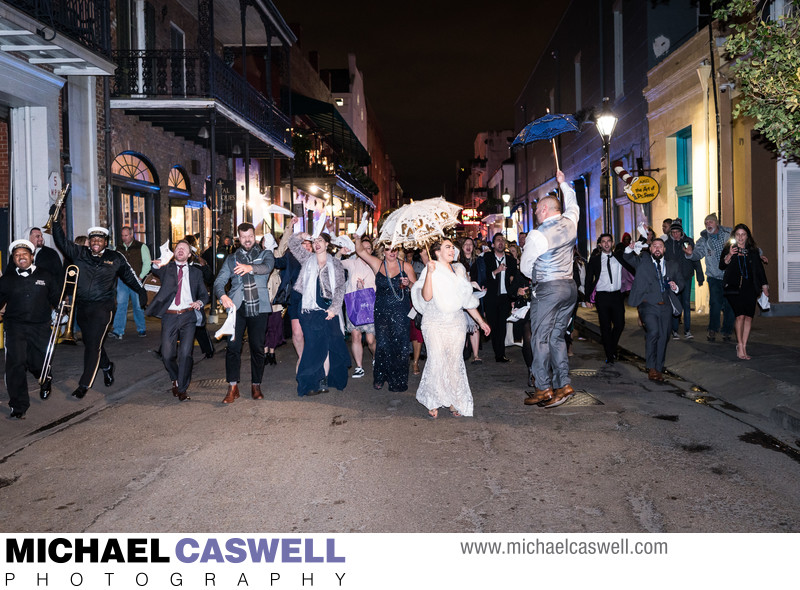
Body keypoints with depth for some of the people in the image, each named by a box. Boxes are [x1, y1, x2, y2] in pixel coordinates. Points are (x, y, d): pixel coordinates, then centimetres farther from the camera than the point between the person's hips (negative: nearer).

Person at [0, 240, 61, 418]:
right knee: (15, 363, -11)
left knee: (39, 363, 3)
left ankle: (45, 381, 42)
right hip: (15, 326, 0)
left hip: (40, 326, 0)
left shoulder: (45, 276, 9)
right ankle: (18, 405, -2)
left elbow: (56, 299, 14)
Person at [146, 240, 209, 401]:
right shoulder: (167, 268, 12)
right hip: (169, 316, 0)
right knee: (167, 355, -3)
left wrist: (200, 302, -6)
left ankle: (182, 389, 5)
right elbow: (157, 271, -10)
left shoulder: (196, 272, 15)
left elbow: (204, 294, 16)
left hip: (188, 316, 0)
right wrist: (156, 265, -34)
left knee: (185, 354, -10)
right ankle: (175, 379, 26)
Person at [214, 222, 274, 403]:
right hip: (237, 307, 1)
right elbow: (219, 281, 6)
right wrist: (222, 296, -16)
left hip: (258, 307, -1)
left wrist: (250, 267, -35)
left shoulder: (265, 254, 10)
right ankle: (232, 388, -1)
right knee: (233, 346, -7)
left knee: (257, 347, 2)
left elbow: (267, 267, -14)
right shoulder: (231, 258, 15)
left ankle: (256, 386, 14)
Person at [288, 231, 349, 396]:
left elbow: (340, 288, 3)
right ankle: (317, 382, 1)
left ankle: (323, 380, 7)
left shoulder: (335, 263, 7)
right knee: (314, 345, -2)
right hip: (310, 310, 1)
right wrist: (301, 236, -4)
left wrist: (334, 308, -7)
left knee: (325, 345, 0)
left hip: (329, 310, -1)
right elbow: (292, 244, 15)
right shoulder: (308, 259, 12)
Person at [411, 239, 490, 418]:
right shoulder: (431, 270, 0)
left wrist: (480, 321, 20)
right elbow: (427, 297, -15)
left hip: (456, 322, 4)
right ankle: (433, 402, 2)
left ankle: (454, 402, 10)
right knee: (437, 361, -12)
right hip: (435, 322, -4)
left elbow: (467, 300, 20)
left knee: (455, 361, 0)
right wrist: (430, 273, -23)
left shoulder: (459, 270, 15)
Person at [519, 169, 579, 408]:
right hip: (570, 287, 7)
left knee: (540, 338, 0)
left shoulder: (537, 235, -13)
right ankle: (563, 384, 9)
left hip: (547, 290, -7)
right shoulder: (570, 223, 4)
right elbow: (572, 205, 29)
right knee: (557, 337, 11)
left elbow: (525, 267, -2)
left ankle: (544, 388, 0)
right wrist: (564, 183, 41)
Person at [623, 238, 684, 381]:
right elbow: (628, 258, -3)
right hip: (649, 304, -3)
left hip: (666, 306, 4)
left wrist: (676, 287, -2)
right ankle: (651, 368, -10)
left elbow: (680, 281, 21)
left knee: (663, 337, 5)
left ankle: (659, 369, 18)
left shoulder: (672, 265, 16)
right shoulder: (643, 261, 9)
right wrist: (630, 249, -25)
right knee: (653, 331, -21)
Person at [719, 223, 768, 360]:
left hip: (749, 287, 3)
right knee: (740, 315, -15)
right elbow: (722, 266, -4)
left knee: (749, 317, -3)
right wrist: (729, 255, -20)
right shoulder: (728, 249, 6)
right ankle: (740, 346, -4)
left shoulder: (753, 251, 14)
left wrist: (764, 286, 16)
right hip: (733, 287, -3)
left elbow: (760, 269, 19)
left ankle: (743, 347, 4)